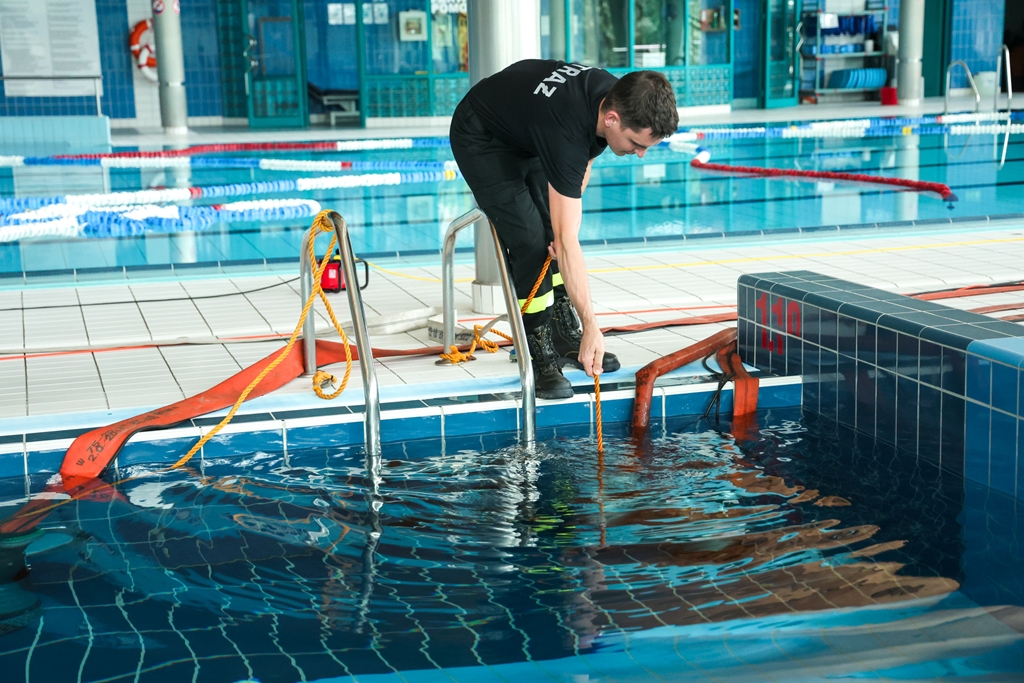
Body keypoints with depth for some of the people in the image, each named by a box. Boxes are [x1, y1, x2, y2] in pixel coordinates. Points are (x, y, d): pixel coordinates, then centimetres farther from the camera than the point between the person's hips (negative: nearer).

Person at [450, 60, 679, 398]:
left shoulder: (616, 93, -19)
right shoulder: (567, 132, -42)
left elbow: (582, 164, 2)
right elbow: (567, 244, -41)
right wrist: (592, 328, -40)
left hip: (525, 131, 8)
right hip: (482, 141, -8)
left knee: (554, 231, 5)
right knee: (530, 241, -17)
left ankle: (565, 336, 16)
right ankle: (539, 356, -8)